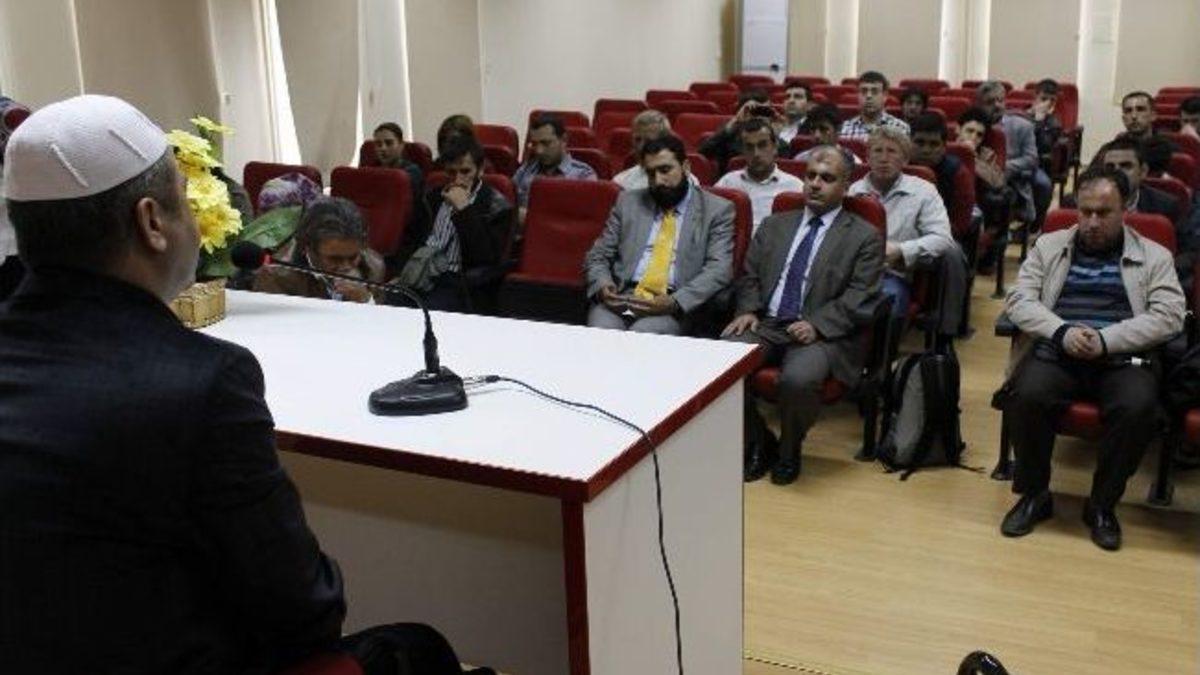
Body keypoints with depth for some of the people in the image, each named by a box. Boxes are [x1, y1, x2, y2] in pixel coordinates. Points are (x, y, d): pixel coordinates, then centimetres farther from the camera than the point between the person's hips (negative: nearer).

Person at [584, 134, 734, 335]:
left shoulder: (717, 210, 8)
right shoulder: (628, 202, 19)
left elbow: (719, 269, -3)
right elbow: (597, 256, 18)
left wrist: (675, 302, -18)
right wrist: (602, 285, -6)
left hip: (669, 306, -2)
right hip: (618, 298, 3)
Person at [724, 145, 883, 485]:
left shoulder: (864, 237, 6)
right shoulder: (774, 225, 21)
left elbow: (860, 299, -4)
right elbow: (749, 277, 19)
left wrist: (816, 325, -18)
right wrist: (748, 311, -2)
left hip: (822, 334, -4)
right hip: (765, 325, 4)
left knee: (798, 378, -36)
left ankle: (788, 452, -2)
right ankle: (758, 444, 1)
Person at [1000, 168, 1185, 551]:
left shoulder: (1154, 257, 13)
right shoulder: (1048, 245, 16)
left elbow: (1169, 316, -1)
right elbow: (1019, 300, 5)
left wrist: (1106, 340, -15)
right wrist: (1062, 331, -14)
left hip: (1121, 360, 0)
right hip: (1055, 354, 1)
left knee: (1139, 408, -32)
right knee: (1027, 396, -31)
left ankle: (1102, 505, -9)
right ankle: (1034, 494, -8)